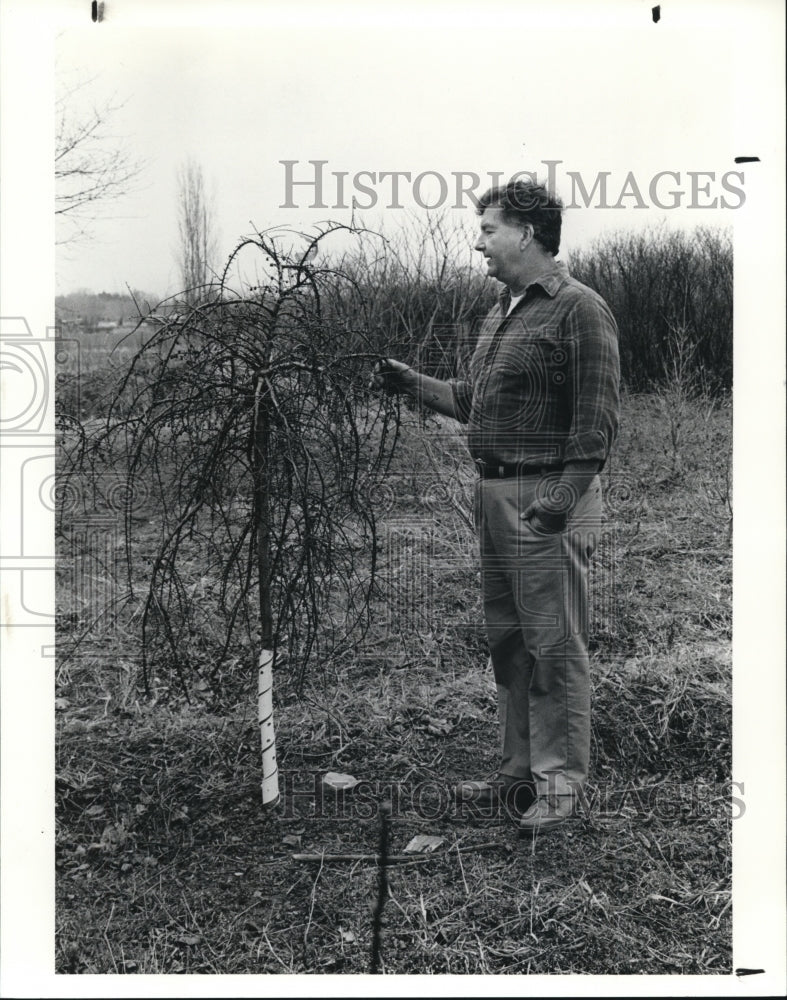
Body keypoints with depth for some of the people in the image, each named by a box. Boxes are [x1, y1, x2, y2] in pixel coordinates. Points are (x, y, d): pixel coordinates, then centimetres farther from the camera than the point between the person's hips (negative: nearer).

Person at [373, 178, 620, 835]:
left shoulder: (579, 309, -8)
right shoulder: (501, 313, 19)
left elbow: (598, 418, -14)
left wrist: (565, 493, -22)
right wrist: (413, 384, 22)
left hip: (549, 499, -9)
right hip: (494, 496, 9)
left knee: (555, 646, -3)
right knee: (507, 641, 13)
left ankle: (562, 783, 9)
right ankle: (520, 773, 25)